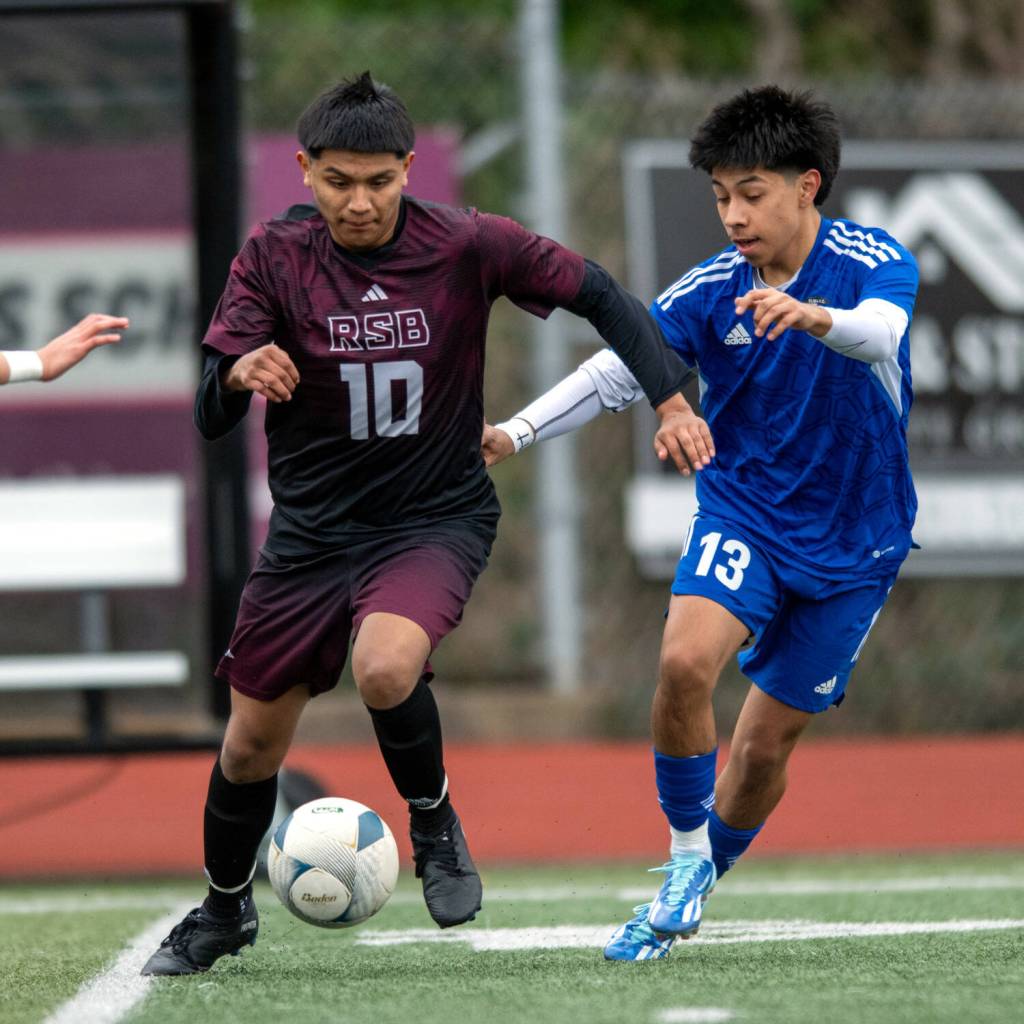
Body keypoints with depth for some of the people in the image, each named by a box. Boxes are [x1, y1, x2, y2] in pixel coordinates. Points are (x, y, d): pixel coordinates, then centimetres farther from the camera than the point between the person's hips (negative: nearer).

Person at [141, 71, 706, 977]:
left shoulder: (467, 246, -12)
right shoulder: (275, 257, -10)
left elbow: (597, 296, -2)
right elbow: (209, 418, -13)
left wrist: (669, 396, -14)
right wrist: (238, 375, -37)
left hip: (436, 518, -2)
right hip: (311, 528, 2)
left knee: (386, 667, -32)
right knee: (252, 740, 8)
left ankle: (434, 820, -2)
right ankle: (225, 909, 36)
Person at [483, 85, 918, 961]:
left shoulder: (875, 263, -13)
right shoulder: (710, 291, -6)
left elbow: (880, 334, -35)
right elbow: (615, 372, -12)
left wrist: (816, 317, -58)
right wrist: (515, 434, -28)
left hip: (852, 542, -1)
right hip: (743, 514, 1)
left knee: (767, 743, 3)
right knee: (685, 661, -28)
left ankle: (697, 890, 28)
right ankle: (687, 854, -9)